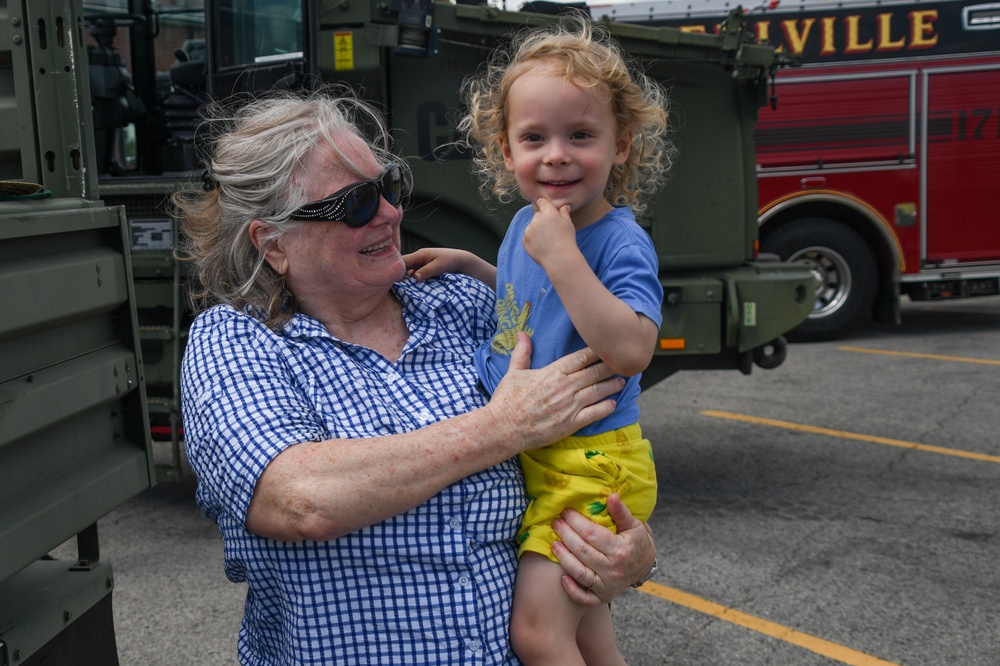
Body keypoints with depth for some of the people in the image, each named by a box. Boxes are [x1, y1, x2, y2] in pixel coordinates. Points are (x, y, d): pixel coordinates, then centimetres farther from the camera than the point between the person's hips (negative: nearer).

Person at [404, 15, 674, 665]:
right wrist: (468, 264, 10)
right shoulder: (526, 223, 4)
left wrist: (561, 254, -35)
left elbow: (630, 350, -36)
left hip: (590, 464, -8)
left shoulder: (621, 242, -21)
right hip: (529, 457, 8)